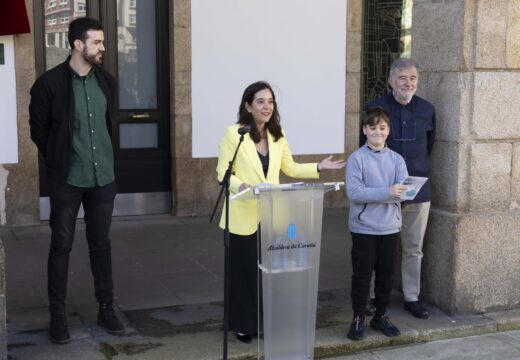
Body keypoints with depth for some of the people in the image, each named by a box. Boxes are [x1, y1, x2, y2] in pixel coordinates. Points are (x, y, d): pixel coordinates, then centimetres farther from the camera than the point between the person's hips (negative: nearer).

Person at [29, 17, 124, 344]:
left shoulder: (106, 81, 5)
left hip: (103, 178, 4)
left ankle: (107, 309, 23)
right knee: (61, 246, 5)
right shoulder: (49, 83, -10)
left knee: (101, 244, 13)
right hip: (67, 181, -4)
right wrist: (60, 163, 7)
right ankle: (58, 315, 15)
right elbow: (39, 130, -1)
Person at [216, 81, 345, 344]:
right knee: (243, 271, 5)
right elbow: (223, 172, -10)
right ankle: (243, 325, 19)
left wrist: (318, 167, 3)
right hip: (243, 216, -4)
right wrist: (241, 186, -29)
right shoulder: (234, 133, -10)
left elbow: (290, 168, 15)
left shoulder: (277, 135, 8)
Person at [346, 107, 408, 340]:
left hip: (390, 228, 3)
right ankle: (358, 318, 19)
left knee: (386, 276, 13)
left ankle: (381, 316, 28)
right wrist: (387, 192, -26)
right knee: (362, 276, 5)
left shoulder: (397, 159, 4)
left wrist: (370, 194, -24)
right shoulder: (356, 158, -7)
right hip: (364, 228, -3)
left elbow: (403, 191, -6)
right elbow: (354, 192, -17)